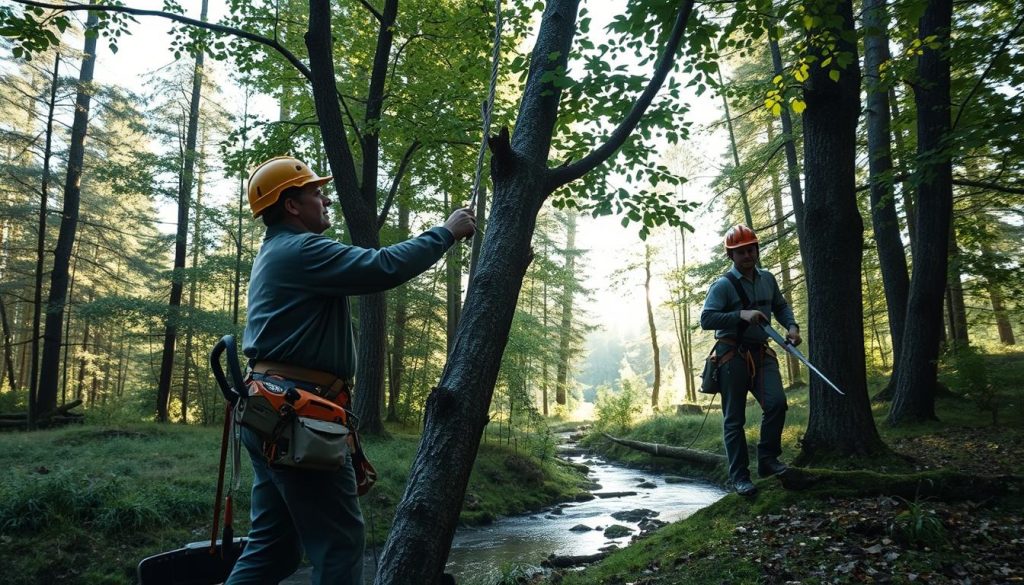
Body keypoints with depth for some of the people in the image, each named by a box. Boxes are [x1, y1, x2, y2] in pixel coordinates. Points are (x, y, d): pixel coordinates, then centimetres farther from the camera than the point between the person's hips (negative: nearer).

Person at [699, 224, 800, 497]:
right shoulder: (723, 285, -9)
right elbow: (706, 319, -17)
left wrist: (792, 326, 5)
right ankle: (739, 475, 10)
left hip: (761, 353, 5)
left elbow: (780, 306, 24)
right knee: (735, 419, 1)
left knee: (776, 403, -13)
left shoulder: (767, 279, 10)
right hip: (732, 355, -5)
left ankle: (767, 459, 5)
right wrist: (741, 315, -26)